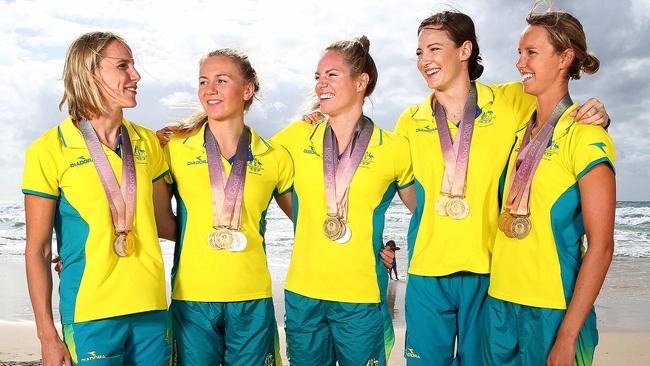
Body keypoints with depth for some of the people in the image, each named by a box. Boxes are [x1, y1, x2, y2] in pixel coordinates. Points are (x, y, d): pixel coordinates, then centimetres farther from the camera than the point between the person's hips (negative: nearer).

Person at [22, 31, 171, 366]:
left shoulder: (147, 143, 6)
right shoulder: (50, 150, -6)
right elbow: (37, 250, -4)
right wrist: (47, 335, -6)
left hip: (153, 309, 4)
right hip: (89, 314, -4)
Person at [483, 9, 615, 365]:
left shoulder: (585, 135, -10)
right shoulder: (520, 133, 8)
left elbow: (601, 245, -14)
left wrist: (568, 336, -17)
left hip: (554, 309, -6)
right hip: (500, 300, 6)